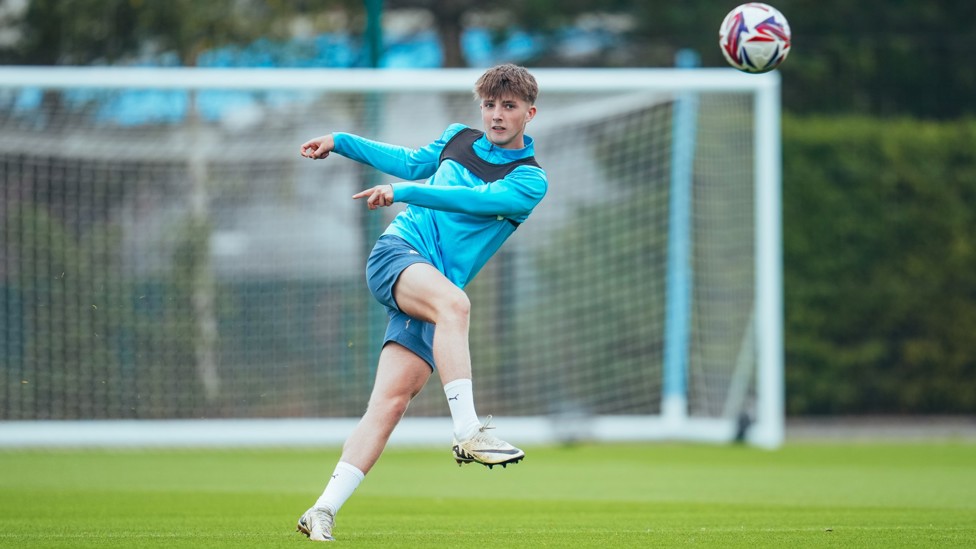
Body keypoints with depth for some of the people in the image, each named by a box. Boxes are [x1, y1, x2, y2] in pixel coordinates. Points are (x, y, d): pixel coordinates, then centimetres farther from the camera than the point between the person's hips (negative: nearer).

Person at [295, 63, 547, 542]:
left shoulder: (530, 182, 2)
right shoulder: (457, 138, 14)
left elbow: (473, 199, -14)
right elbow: (412, 162, 33)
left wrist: (404, 191, -24)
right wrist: (340, 141, 36)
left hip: (436, 291, 0)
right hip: (397, 252, 0)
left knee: (393, 397, -16)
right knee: (453, 301, -35)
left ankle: (323, 512, -15)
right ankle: (467, 433, -43)